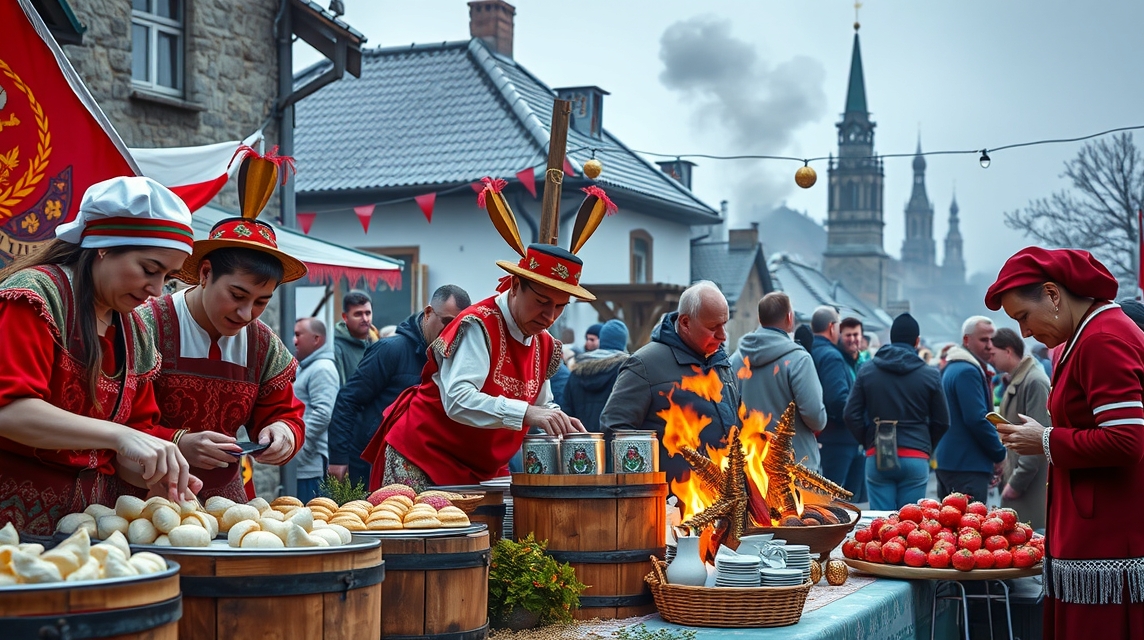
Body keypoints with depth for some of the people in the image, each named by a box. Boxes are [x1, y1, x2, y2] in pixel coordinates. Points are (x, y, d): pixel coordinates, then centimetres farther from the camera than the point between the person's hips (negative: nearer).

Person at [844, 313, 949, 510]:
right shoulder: (930, 375, 1)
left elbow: (851, 415, 2)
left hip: (877, 458, 1)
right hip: (916, 459, -1)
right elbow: (942, 421, 5)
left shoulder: (867, 372, 5)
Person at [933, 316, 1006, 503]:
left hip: (948, 463, 11)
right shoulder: (967, 371, -14)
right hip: (967, 467, -11)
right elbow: (977, 419, -20)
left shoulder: (952, 368, 18)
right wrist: (999, 454, -9)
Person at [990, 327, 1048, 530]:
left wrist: (1017, 481, -17)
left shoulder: (1035, 382, -13)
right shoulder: (1015, 382, 16)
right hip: (1014, 478, 10)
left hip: (1031, 487, -10)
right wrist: (1005, 474, 14)